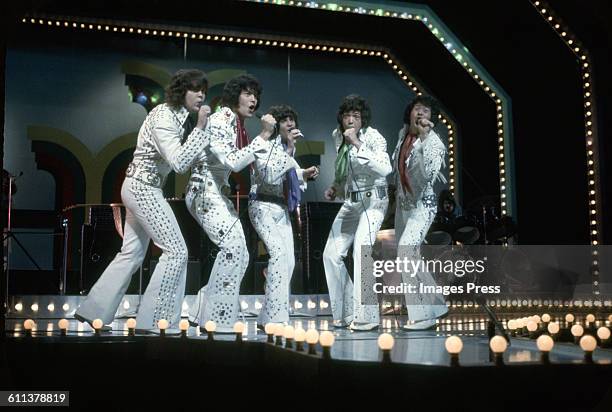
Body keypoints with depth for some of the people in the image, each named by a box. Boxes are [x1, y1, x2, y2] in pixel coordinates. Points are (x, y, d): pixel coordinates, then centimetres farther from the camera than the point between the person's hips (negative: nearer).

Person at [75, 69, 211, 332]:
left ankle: (93, 311, 20)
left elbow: (179, 159, 11)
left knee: (132, 253, 13)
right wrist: (200, 128, -26)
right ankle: (154, 320, -3)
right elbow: (180, 163, -26)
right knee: (176, 251, -8)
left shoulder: (174, 113, 10)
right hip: (144, 188, -10)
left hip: (139, 188, 10)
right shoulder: (164, 118, -19)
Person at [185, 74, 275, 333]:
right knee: (233, 245, -19)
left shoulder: (238, 124, 11)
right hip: (204, 191, -10)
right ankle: (217, 318, -10)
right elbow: (233, 162, -26)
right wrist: (264, 136, -24)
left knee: (238, 253, 6)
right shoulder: (218, 122, -17)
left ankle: (203, 312, 16)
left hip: (219, 193, 10)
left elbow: (246, 162, 16)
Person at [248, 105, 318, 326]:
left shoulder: (287, 147, 13)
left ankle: (268, 317, 17)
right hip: (264, 206, -9)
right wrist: (289, 150, -26)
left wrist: (304, 174, 8)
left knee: (288, 261, 7)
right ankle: (274, 317, -23)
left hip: (282, 208, 9)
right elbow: (269, 175, -26)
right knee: (279, 252, -25)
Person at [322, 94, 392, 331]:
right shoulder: (338, 137, 7)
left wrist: (357, 144, -30)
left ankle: (366, 317, -19)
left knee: (361, 250, -24)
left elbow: (384, 169, -30)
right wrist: (335, 188, 6)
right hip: (350, 202, 7)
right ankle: (347, 312, 14)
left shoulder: (373, 137, -12)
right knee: (331, 254, 2)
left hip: (372, 200, -7)